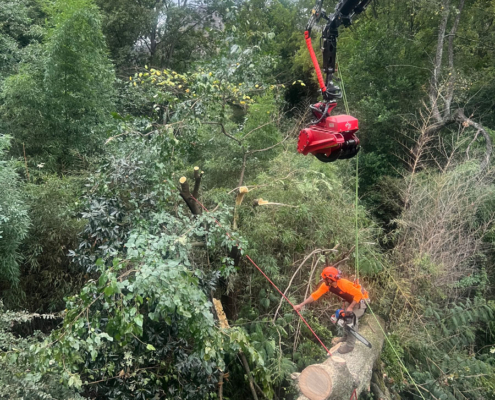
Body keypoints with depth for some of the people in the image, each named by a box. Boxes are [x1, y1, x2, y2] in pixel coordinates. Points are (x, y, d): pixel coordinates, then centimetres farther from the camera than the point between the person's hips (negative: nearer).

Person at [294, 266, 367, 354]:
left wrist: (350, 308, -29)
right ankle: (345, 337, 35)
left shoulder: (344, 284, -38)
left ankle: (350, 345, -7)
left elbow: (359, 295, -33)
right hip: (350, 301, 8)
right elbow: (315, 295, -12)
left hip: (359, 301, -8)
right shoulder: (326, 285, -15)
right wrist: (301, 305, -15)